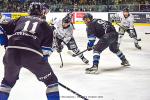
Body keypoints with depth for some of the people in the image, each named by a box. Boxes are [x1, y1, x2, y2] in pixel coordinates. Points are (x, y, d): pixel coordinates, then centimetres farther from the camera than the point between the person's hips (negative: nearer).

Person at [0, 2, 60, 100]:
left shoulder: (20, 19, 29)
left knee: (9, 80, 30)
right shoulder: (44, 24, 23)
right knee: (51, 80, 15)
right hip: (32, 54, -3)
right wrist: (44, 59, 21)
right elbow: (46, 48, 13)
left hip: (11, 52, 3)